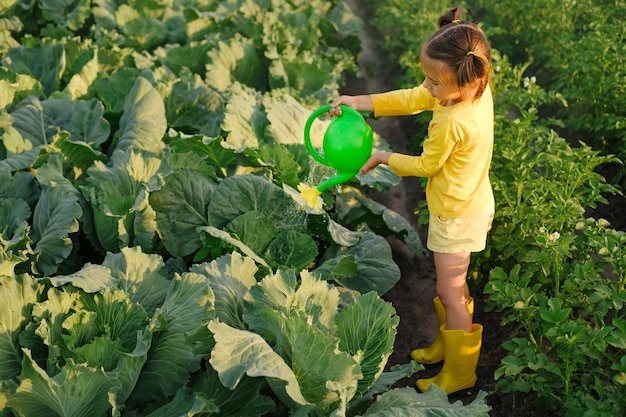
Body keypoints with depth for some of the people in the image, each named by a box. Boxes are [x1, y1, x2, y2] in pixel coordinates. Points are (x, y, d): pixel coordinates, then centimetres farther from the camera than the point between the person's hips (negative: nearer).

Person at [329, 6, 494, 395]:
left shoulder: (451, 122, -34)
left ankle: (460, 372, 21)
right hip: (471, 202, 9)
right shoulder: (479, 88, -10)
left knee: (450, 293, 6)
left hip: (456, 215, -9)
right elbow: (410, 99, -2)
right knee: (454, 283, 23)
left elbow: (425, 165, -16)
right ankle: (447, 345, 42)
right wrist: (359, 101, -2)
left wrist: (383, 158, -2)